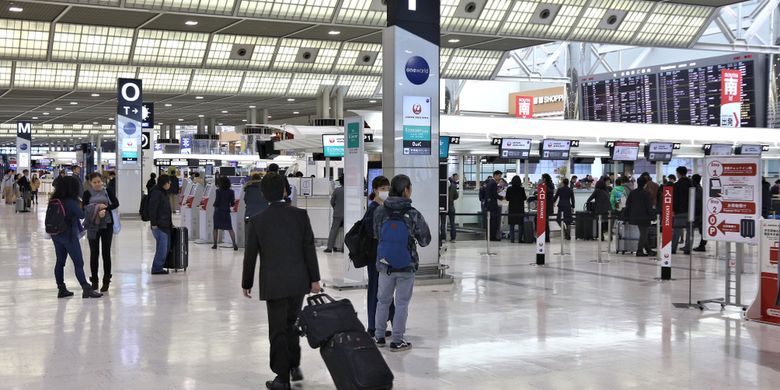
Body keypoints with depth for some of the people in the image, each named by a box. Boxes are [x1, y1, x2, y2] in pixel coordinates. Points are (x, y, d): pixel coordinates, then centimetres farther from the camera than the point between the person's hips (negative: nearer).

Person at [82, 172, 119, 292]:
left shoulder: (108, 191, 2)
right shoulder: (87, 193, 1)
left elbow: (116, 203, -7)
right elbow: (84, 208, -7)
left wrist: (105, 209, -22)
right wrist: (97, 208, -20)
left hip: (107, 224, 0)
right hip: (92, 225, 0)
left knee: (106, 252, 2)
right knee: (94, 253, 5)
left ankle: (106, 280, 10)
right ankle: (94, 280, 16)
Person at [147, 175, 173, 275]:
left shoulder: (163, 193, 17)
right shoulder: (156, 193, -12)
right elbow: (152, 209, -18)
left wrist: (170, 222, 21)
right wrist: (153, 223, -20)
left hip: (165, 225, 10)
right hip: (159, 225, -10)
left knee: (166, 247, 11)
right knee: (162, 248, -7)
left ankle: (158, 267, 17)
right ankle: (157, 268, 1)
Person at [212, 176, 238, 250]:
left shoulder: (218, 191, -10)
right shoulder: (231, 192, -2)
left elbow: (216, 202, -11)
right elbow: (232, 203, -1)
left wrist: (214, 205, 11)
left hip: (218, 211, -2)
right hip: (226, 211, 2)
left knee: (216, 228, 13)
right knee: (230, 229, 1)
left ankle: (215, 244, 18)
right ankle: (234, 244, -11)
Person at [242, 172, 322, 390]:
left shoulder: (257, 221, -6)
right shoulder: (300, 215, -3)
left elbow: (250, 255, 0)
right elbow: (309, 249, -3)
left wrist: (246, 283, 11)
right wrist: (314, 279, 3)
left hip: (273, 283, -2)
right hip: (298, 280, 2)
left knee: (278, 330, 5)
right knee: (292, 324, 20)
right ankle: (294, 366, 24)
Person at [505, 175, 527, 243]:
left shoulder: (509, 189, -5)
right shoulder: (522, 189, -8)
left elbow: (507, 198, -2)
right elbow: (524, 198, -1)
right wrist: (526, 197, 20)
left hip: (512, 209, 1)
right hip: (520, 209, -1)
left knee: (512, 224, 6)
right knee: (520, 224, 7)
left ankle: (512, 238, 3)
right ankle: (519, 239, 5)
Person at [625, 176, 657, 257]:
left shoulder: (632, 193, 6)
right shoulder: (645, 193, -13)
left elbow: (628, 205, 10)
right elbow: (649, 206, -14)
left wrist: (628, 215, 17)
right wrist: (653, 216, -7)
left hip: (634, 216, 7)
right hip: (644, 217, -7)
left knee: (644, 234, 18)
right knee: (644, 234, 1)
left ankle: (648, 250, 23)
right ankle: (639, 251, -2)